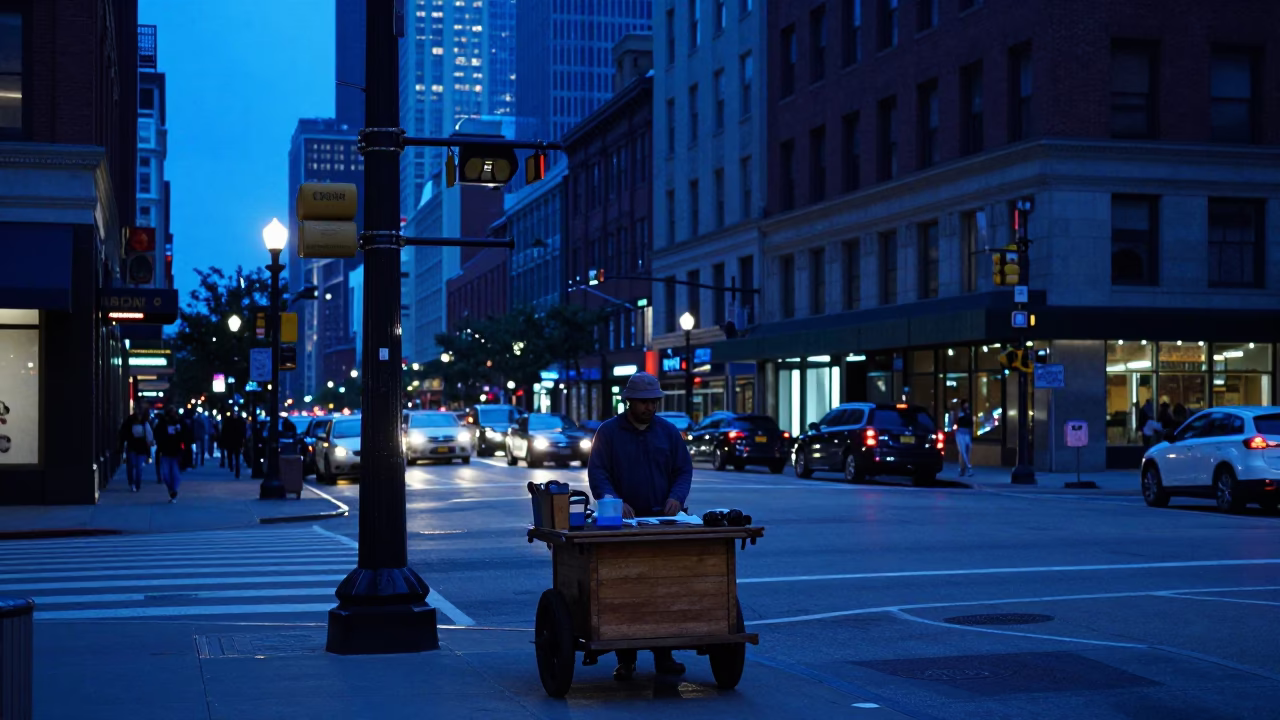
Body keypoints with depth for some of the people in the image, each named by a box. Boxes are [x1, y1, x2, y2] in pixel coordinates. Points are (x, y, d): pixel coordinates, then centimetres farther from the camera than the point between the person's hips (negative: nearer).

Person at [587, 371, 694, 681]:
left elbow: (684, 470, 8)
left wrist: (676, 497, -12)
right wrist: (614, 501, -23)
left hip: (662, 522, 2)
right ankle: (625, 659, 4)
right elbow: (597, 473, -6)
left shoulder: (669, 432, 10)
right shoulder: (608, 432, 1)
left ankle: (664, 655, 10)